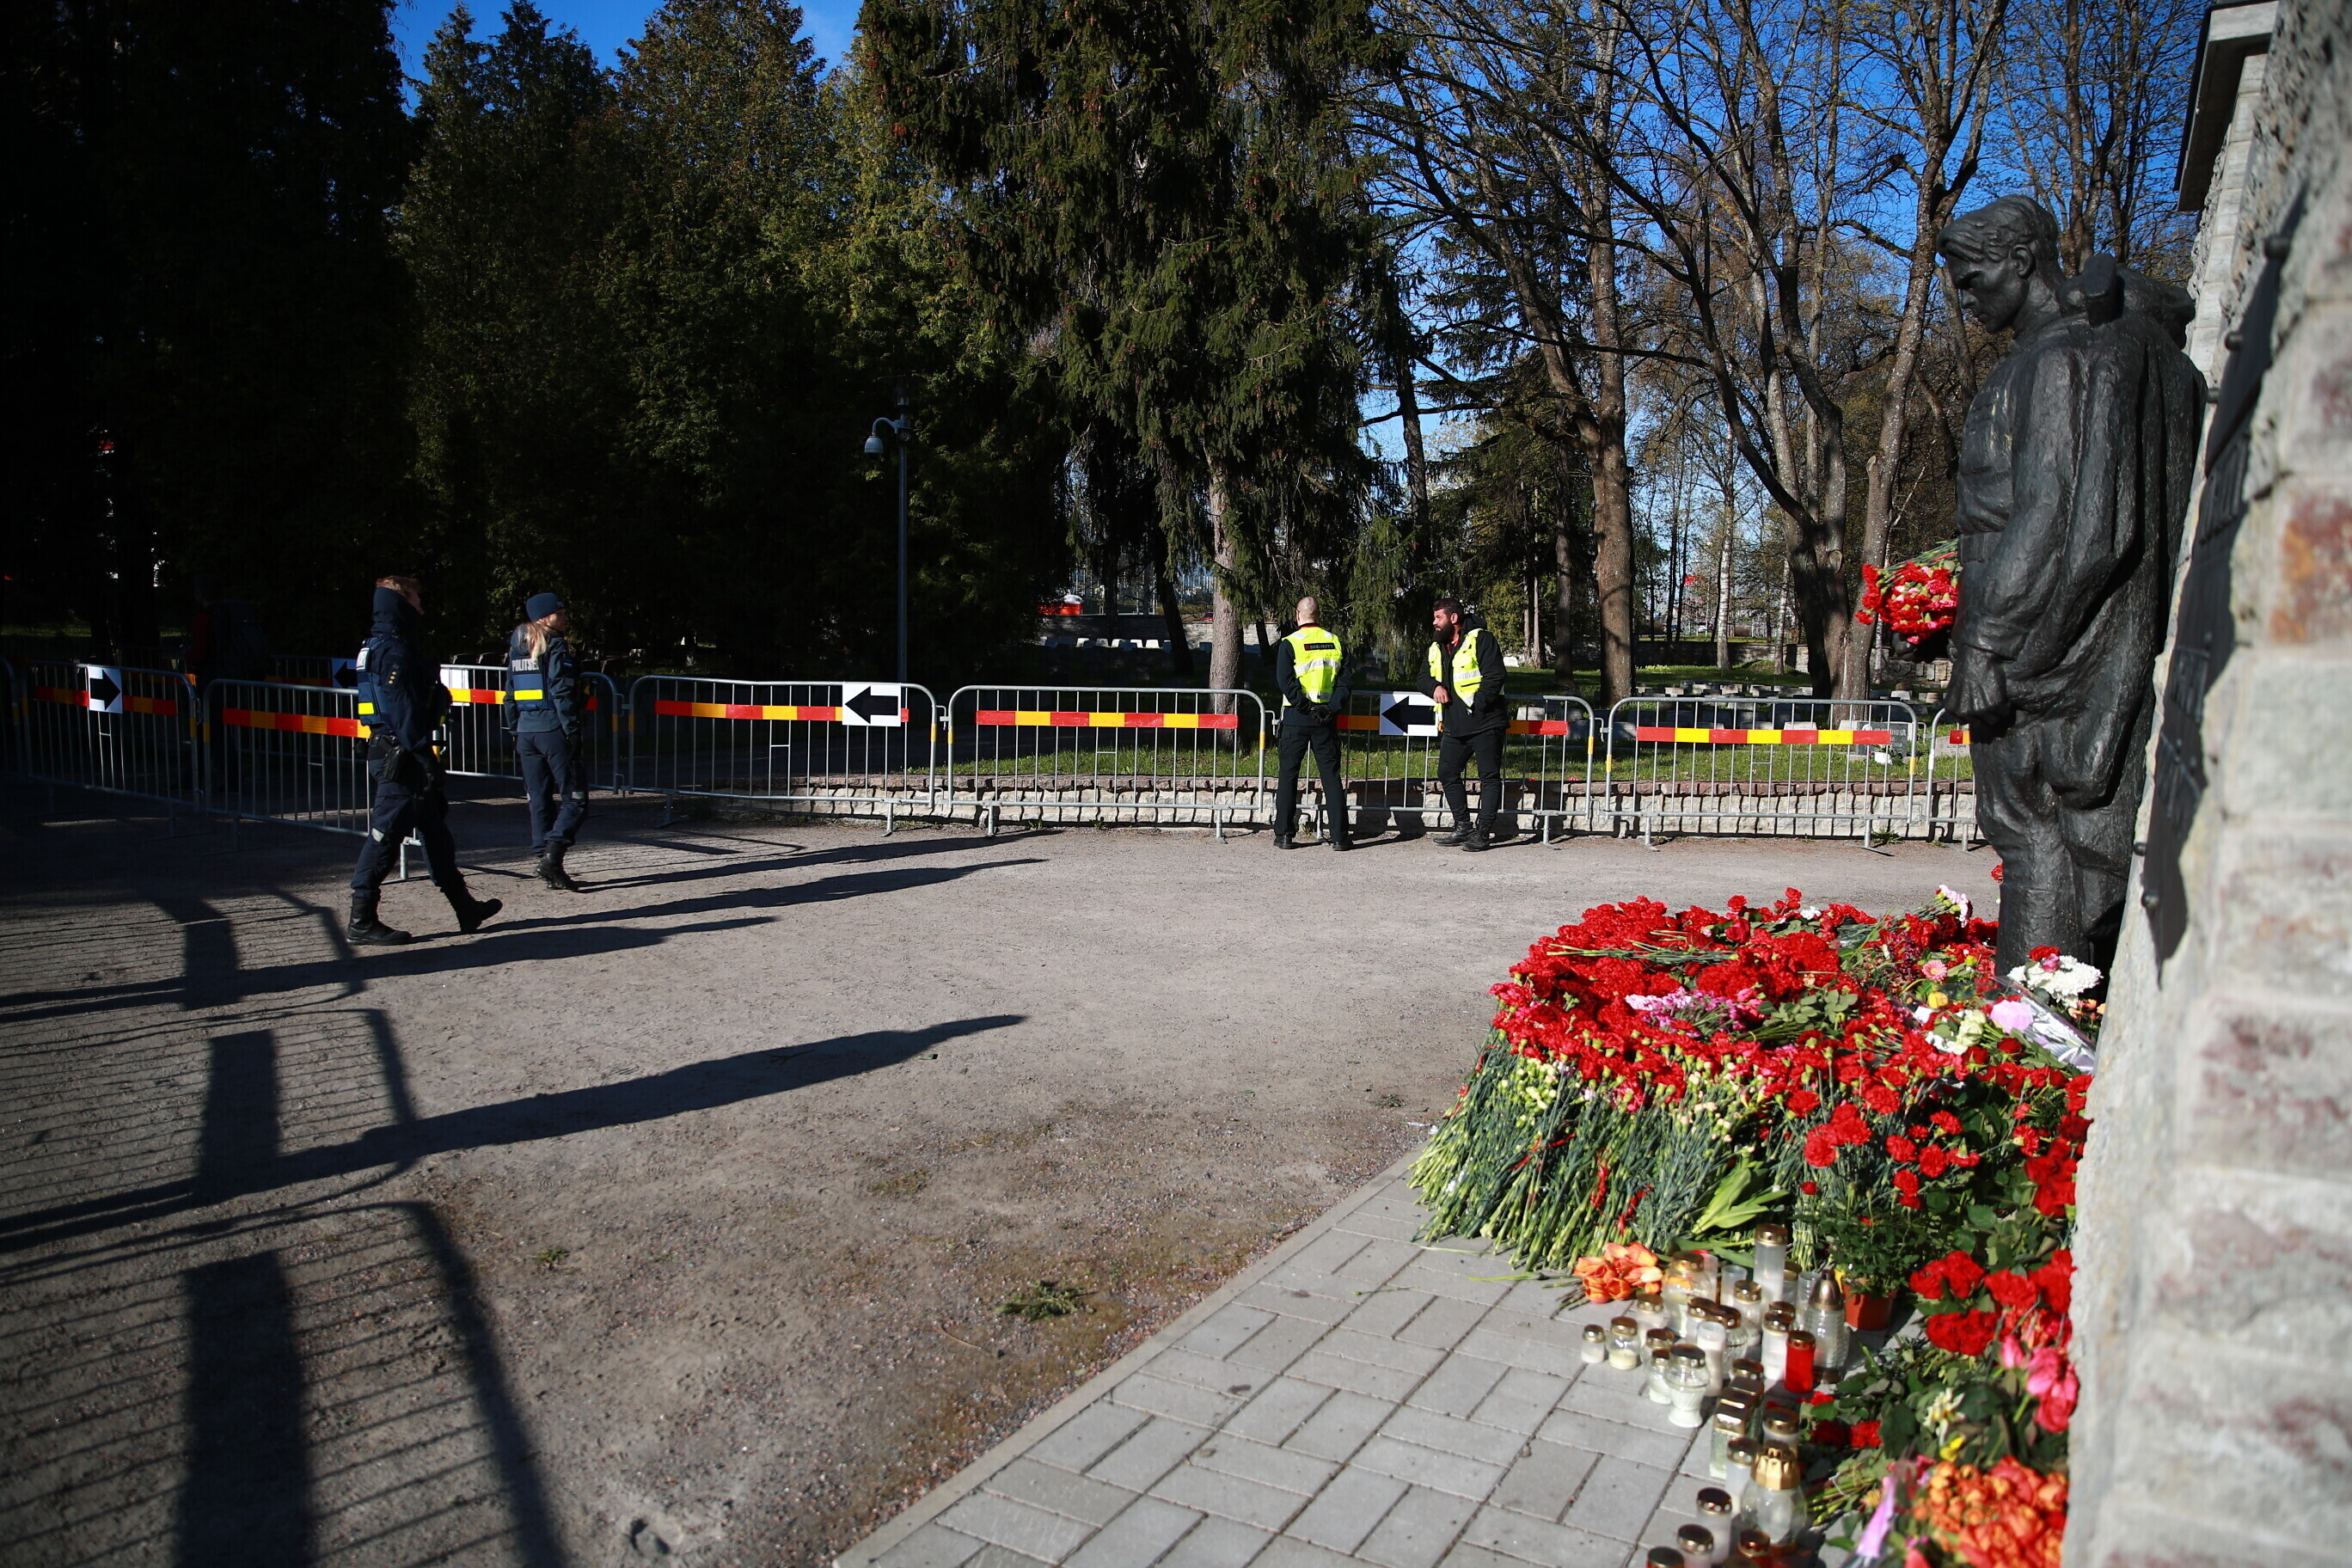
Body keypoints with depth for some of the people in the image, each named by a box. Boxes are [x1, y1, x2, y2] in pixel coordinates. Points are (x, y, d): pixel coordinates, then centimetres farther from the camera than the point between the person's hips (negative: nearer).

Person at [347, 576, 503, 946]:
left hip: (392, 755, 11)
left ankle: (465, 908, 23)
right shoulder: (395, 651, -15)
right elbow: (402, 711, -21)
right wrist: (425, 757, -22)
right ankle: (361, 922, 0)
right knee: (385, 835, -6)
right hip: (402, 759, -11)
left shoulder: (380, 647, 18)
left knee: (435, 831, 15)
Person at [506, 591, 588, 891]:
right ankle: (552, 857, -16)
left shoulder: (516, 649, 15)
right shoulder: (556, 647, -7)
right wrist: (573, 733, -14)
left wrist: (516, 733, 20)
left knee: (540, 801, 10)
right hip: (554, 731, -7)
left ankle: (547, 865, 11)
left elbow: (510, 697, 17)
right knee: (574, 798, -2)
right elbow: (561, 693, -15)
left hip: (526, 732, 7)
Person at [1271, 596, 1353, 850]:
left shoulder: (1289, 643, -3)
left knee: (1288, 775, 6)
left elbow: (1286, 683, -13)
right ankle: (1339, 836, 4)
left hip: (1296, 718, -2)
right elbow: (1344, 682, 0)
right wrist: (1330, 709, -7)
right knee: (1331, 775, 6)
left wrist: (1308, 707, -12)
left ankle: (1283, 835, 5)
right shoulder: (1336, 643, 7)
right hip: (1327, 720, 2)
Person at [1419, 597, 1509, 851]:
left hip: (1485, 723, -8)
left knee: (1489, 776, -2)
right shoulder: (1436, 649, 17)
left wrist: (1476, 706, -19)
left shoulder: (1481, 639, -6)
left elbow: (1494, 677, -14)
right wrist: (1435, 687, -4)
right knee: (1447, 773, 7)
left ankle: (1483, 832, 0)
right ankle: (1463, 827, 17)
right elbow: (1425, 678, 20)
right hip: (1454, 727, 8)